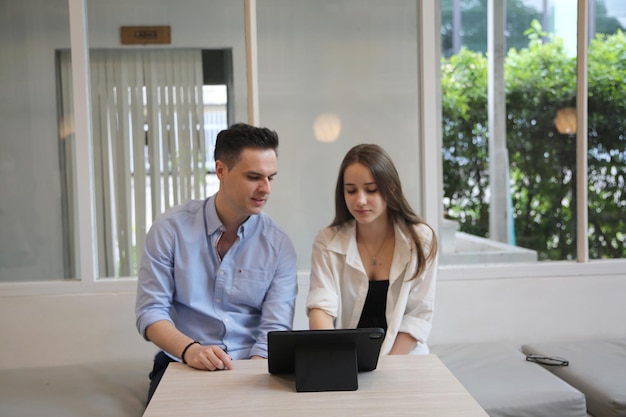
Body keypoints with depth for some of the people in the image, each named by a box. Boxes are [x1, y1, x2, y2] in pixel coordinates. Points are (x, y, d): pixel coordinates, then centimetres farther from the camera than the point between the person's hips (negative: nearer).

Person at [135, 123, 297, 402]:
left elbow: (276, 328, -6)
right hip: (183, 364, -2)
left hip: (252, 369, 2)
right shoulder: (170, 229, -2)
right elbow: (150, 311, -4)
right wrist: (190, 349, -23)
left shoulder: (279, 245, -1)